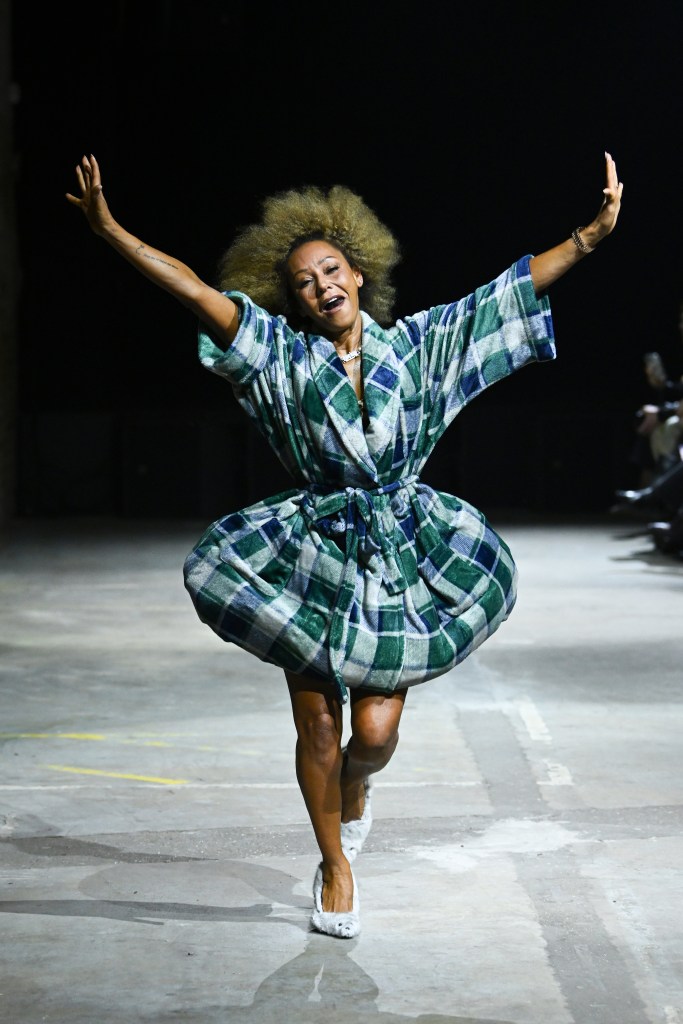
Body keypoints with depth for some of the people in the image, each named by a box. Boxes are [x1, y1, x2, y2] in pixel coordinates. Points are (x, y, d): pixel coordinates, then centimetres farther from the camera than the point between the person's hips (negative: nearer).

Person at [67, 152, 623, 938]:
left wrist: (593, 233, -7)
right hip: (312, 556, 0)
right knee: (317, 726, 3)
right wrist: (110, 231, -21)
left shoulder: (416, 344, 1)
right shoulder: (281, 355, -2)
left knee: (376, 731, -4)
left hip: (403, 555, 0)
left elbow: (518, 285, -1)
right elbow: (195, 291, -12)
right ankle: (335, 867, 26)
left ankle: (355, 790, 34)